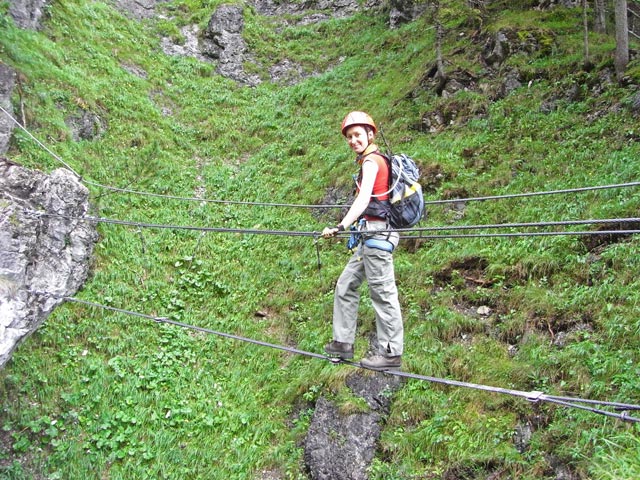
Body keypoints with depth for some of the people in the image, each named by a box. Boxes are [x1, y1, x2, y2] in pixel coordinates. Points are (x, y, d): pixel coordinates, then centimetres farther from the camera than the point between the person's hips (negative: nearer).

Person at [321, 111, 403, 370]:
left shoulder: (371, 161, -11)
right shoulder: (378, 159, 18)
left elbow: (363, 200, -26)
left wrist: (341, 226, -37)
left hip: (377, 232, -11)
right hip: (371, 235, 11)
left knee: (382, 292, -5)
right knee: (345, 285, 14)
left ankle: (390, 353, 2)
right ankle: (343, 343, 20)